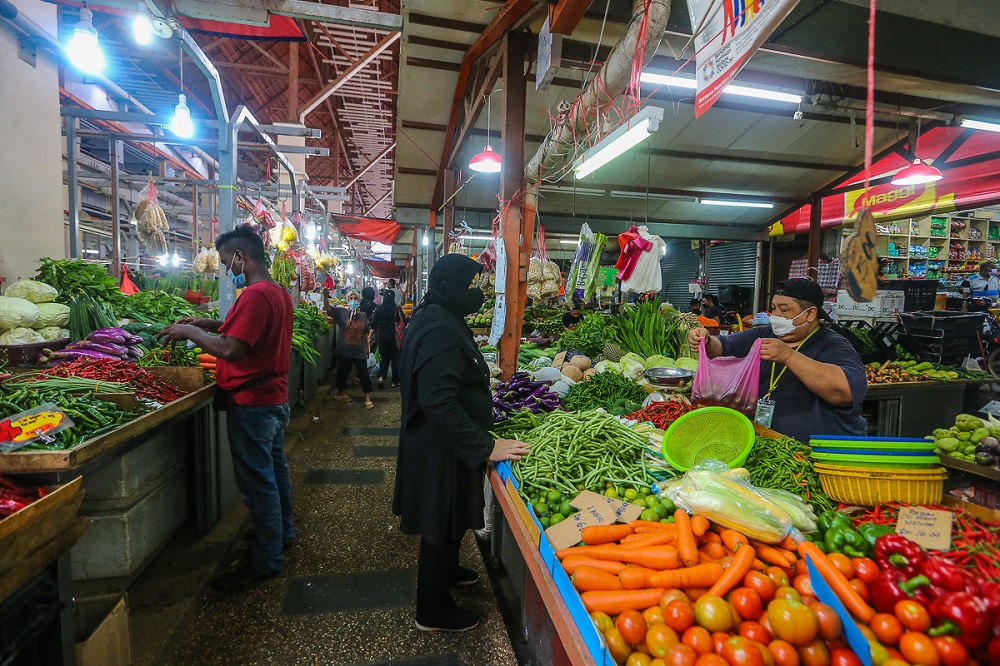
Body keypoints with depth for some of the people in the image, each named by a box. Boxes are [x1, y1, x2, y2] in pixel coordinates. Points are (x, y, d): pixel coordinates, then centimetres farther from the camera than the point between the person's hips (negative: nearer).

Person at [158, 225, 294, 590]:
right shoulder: (279, 291, 10)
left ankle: (266, 560, 13)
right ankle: (281, 531, 39)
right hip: (275, 397, 10)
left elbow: (231, 350, -26)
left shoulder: (255, 295, -21)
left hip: (252, 403, -10)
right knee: (275, 467, 22)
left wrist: (190, 332, -13)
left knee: (258, 481, 1)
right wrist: (216, 325, 10)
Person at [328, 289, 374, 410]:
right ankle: (342, 393, 37)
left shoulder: (363, 316, 4)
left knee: (364, 374, 0)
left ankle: (368, 398, 9)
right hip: (344, 351, -1)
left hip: (359, 351, 1)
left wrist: (367, 348, 13)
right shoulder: (341, 312, -2)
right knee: (342, 373, 14)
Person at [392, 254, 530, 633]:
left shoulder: (437, 319, 6)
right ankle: (434, 612, 30)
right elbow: (439, 401, -32)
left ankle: (447, 570, 52)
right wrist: (486, 446, -28)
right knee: (443, 523, 8)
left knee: (448, 519, 28)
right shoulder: (441, 331, -27)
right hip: (441, 448, -10)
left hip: (439, 442, 10)